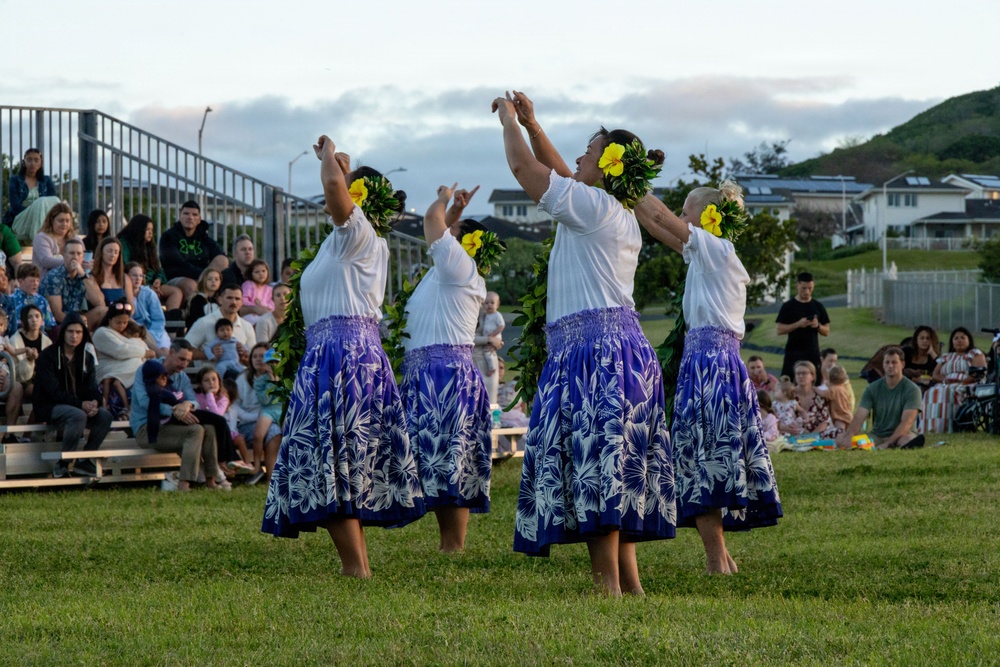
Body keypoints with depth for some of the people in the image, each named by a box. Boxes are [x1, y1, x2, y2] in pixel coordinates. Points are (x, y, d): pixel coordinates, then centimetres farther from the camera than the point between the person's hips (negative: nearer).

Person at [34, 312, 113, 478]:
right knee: (78, 415, -36)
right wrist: (80, 404, -27)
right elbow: (53, 390, -18)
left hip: (78, 406, 6)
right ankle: (62, 464, -26)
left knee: (105, 416, -20)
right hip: (49, 407, -6)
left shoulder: (86, 357, 11)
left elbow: (92, 386, 5)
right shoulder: (48, 356, -9)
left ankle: (83, 460, -10)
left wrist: (94, 402, -21)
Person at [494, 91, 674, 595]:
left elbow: (523, 166, -6)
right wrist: (531, 124, 29)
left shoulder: (593, 206, -9)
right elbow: (558, 172, 32)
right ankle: (629, 581, 11)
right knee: (615, 467, 10)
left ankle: (607, 584, -16)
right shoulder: (621, 214, 17)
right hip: (623, 343, 10)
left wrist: (510, 122, 11)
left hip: (592, 348, -10)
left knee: (592, 462, -12)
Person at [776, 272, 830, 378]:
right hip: (793, 353, -2)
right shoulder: (788, 306, 2)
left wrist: (818, 326, -9)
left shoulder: (818, 307, 10)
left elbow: (826, 332, 12)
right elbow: (780, 330, -3)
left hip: (812, 353, 2)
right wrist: (798, 324, -16)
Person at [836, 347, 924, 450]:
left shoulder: (911, 389, -6)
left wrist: (887, 444, -30)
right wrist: (849, 436, -28)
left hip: (902, 435, -4)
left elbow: (906, 422, -17)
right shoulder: (872, 388, 5)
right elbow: (859, 417, -6)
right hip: (877, 436, 4)